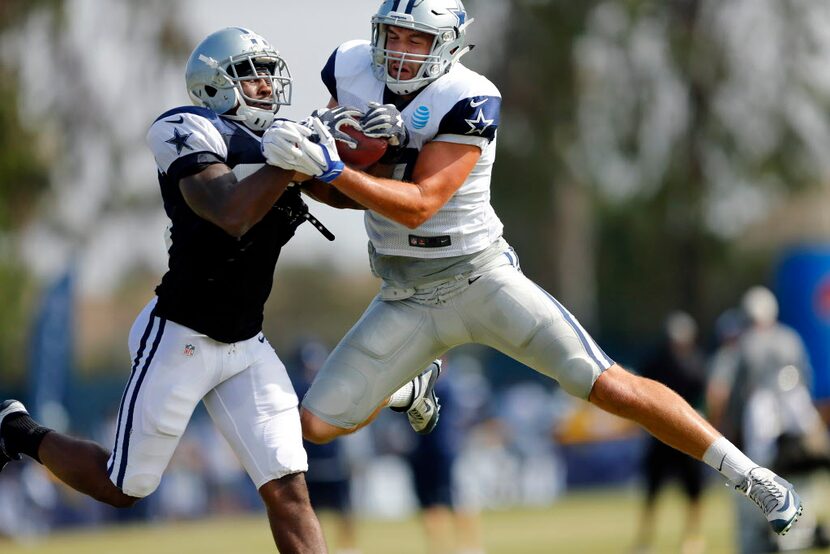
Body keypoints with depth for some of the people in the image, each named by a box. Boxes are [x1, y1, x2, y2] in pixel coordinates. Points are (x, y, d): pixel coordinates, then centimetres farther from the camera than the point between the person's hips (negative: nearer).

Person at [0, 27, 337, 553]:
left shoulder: (276, 144, 9)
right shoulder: (196, 136, -15)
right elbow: (234, 217, -29)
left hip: (246, 347, 6)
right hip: (181, 338, -6)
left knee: (289, 491, -5)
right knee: (123, 487, 8)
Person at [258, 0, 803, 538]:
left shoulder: (467, 100, -22)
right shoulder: (352, 69, -5)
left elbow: (417, 206, -28)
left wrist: (330, 169, -36)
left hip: (482, 281, -5)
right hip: (406, 301, 5)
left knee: (612, 388, -11)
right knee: (317, 424, 4)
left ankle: (749, 476, 1)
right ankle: (407, 389, 39)